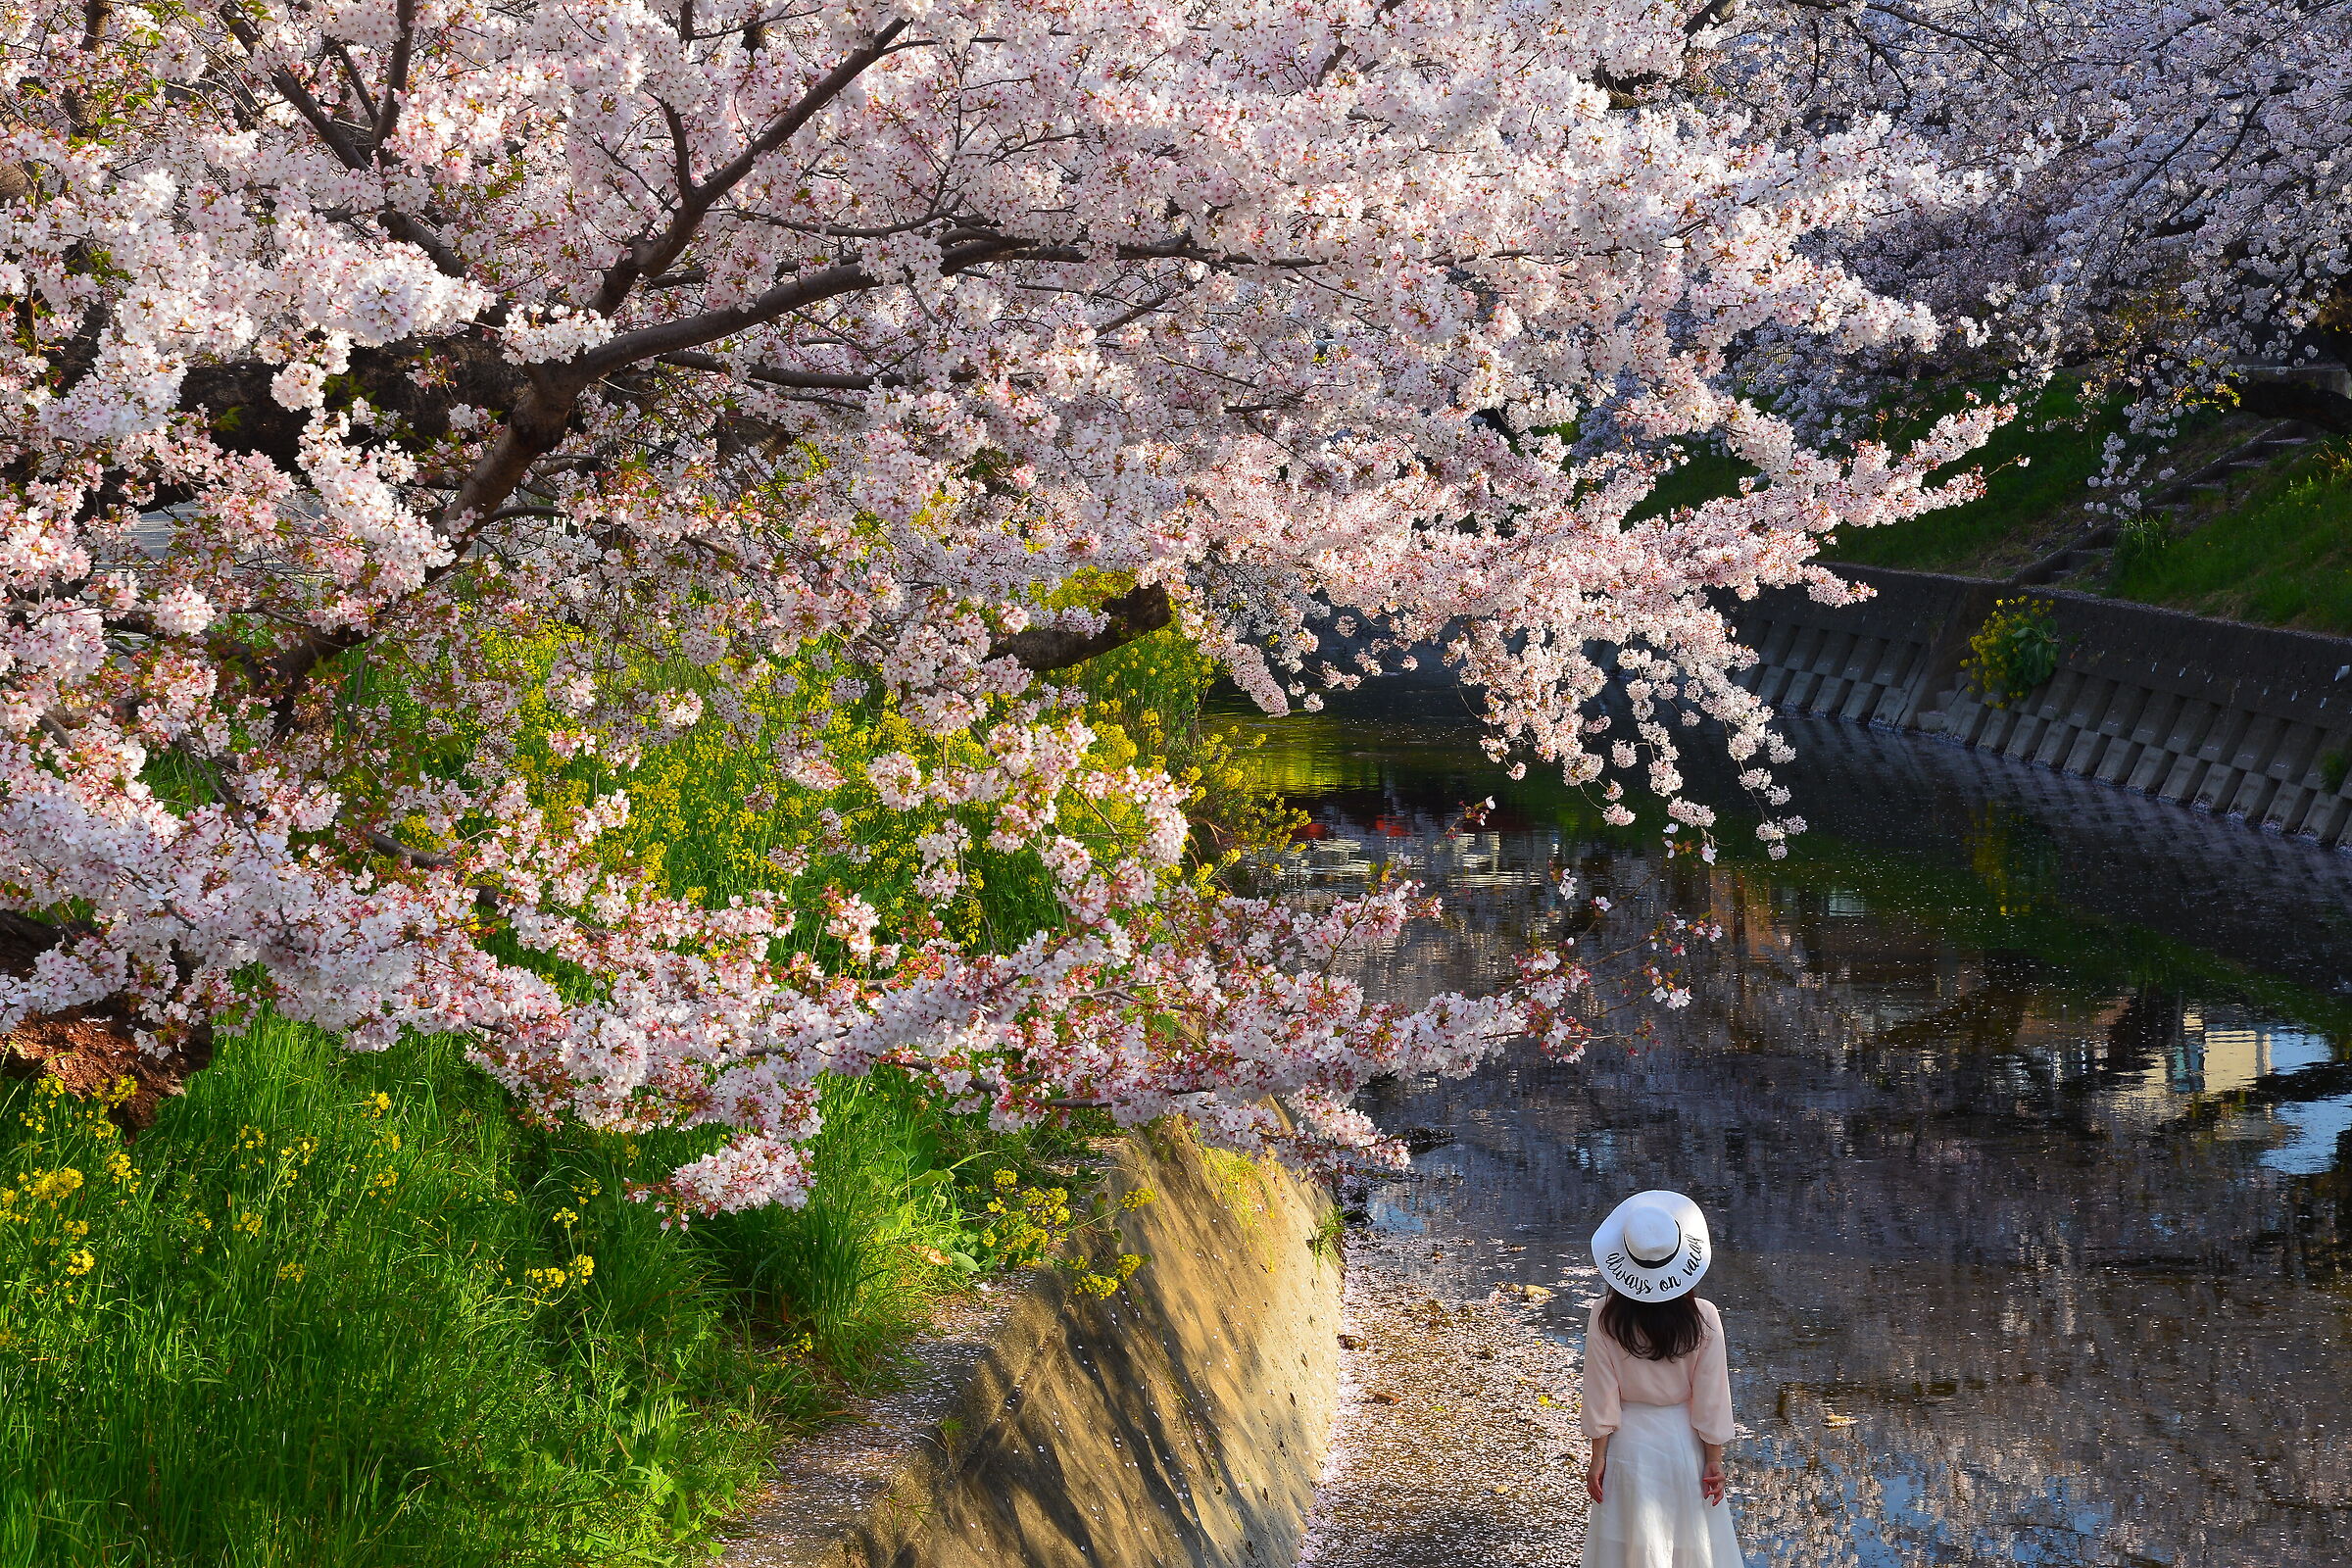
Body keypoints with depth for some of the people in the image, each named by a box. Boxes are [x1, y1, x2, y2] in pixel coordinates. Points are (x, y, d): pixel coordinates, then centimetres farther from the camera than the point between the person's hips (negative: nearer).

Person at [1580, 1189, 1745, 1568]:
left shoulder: (1605, 1317, -14)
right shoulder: (1703, 1318, -15)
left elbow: (1601, 1397, -8)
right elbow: (1710, 1398, -9)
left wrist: (1598, 1458, 1)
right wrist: (1714, 1461, 1)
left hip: (1628, 1444, 0)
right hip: (1684, 1441, 0)